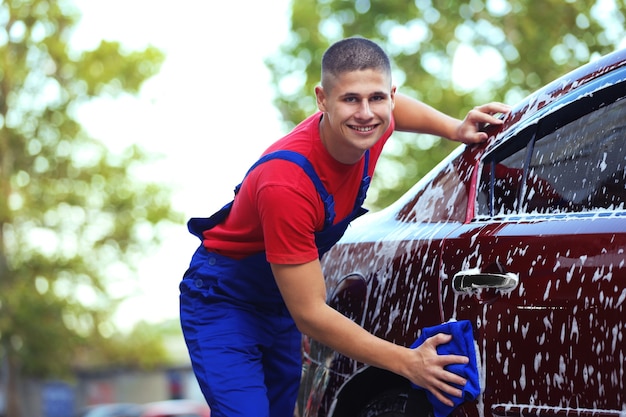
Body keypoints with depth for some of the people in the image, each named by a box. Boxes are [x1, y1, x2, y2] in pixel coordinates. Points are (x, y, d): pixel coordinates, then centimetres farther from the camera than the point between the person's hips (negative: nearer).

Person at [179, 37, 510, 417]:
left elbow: (393, 108, 15)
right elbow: (310, 315, -31)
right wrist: (408, 363, -30)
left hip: (280, 303, 8)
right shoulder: (286, 183, -37)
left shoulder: (365, 131, -15)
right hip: (223, 304, -7)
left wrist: (455, 129, -3)